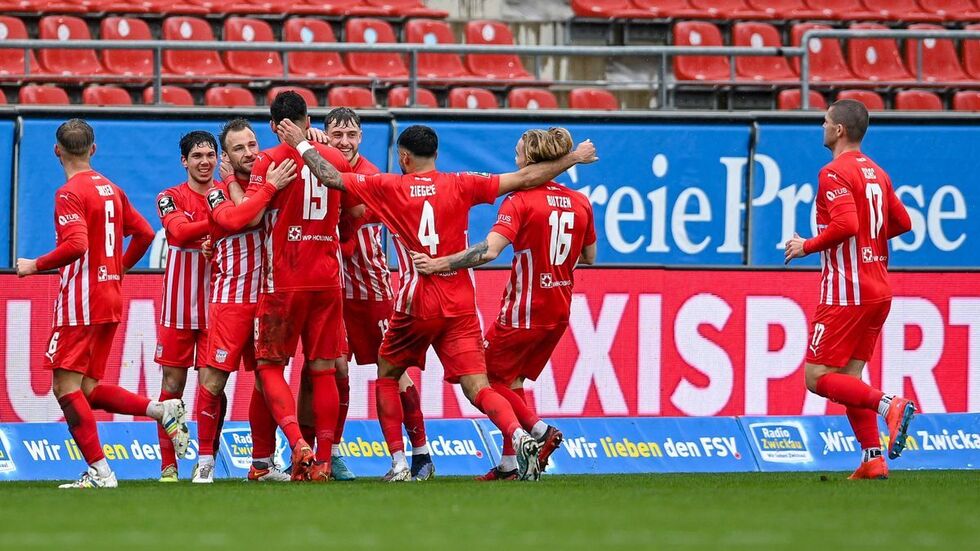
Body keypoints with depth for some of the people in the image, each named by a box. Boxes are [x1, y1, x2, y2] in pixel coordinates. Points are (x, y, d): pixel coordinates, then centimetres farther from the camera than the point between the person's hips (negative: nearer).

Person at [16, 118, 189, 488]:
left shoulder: (70, 194, -12)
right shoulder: (111, 189, 14)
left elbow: (75, 245, -24)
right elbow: (145, 233, 18)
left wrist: (35, 265, -11)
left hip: (80, 301, -8)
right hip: (111, 300, 8)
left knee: (65, 386, -6)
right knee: (87, 390, 14)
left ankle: (99, 472, -12)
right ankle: (162, 410, -1)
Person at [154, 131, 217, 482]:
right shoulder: (171, 198, 2)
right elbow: (179, 231, -17)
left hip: (217, 305, 1)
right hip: (178, 307, -1)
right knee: (173, 384, 1)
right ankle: (168, 465, 5)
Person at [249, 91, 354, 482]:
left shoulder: (270, 160, -7)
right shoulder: (335, 159, 8)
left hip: (284, 279, -4)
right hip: (327, 277, 4)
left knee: (270, 366, 4)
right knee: (323, 369, 7)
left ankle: (298, 444, -17)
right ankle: (322, 461, 5)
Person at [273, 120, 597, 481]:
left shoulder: (390, 187, -1)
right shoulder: (460, 185, 3)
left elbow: (331, 177, 1)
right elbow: (525, 179, 2)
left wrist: (301, 144, 17)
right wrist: (572, 158, 14)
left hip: (416, 306, -1)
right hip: (460, 306, 2)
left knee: (386, 377, 20)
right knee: (477, 387, -4)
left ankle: (399, 464, 12)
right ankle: (519, 436, -32)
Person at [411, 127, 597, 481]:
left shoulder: (520, 202, -15)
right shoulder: (580, 203, 4)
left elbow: (489, 250, -27)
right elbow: (588, 257, 15)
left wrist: (439, 264, -26)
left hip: (523, 312, -7)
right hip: (559, 312, 7)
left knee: (490, 378, 7)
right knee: (513, 380, 17)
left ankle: (540, 431, -10)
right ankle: (509, 463, 13)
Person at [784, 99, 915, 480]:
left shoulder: (835, 173, -13)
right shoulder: (876, 173, 14)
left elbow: (846, 224, -26)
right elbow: (902, 222, 20)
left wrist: (806, 247, -13)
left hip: (846, 292, -9)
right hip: (878, 290, 9)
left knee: (818, 377, -6)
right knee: (849, 379, 11)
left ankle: (889, 405, -22)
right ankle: (873, 460, 3)